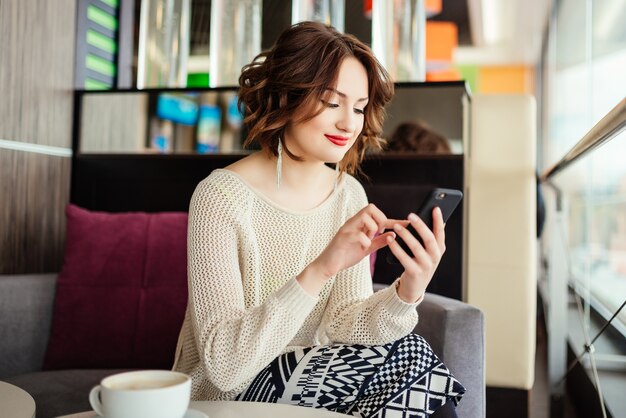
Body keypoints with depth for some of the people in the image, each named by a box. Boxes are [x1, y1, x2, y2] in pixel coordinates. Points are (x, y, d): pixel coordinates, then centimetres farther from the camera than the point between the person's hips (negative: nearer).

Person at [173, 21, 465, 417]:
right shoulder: (221, 199, -20)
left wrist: (409, 291, -26)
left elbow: (340, 329, -7)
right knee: (408, 356, -20)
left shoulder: (350, 194, -1)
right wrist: (320, 269, -37)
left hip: (302, 379, 5)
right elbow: (224, 364, -27)